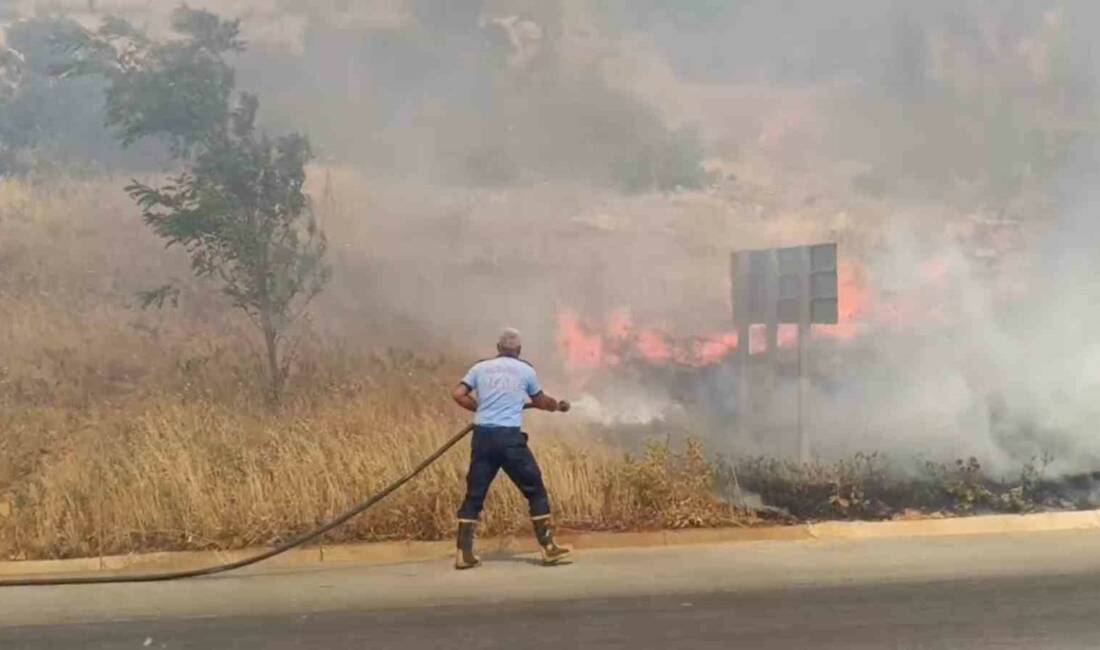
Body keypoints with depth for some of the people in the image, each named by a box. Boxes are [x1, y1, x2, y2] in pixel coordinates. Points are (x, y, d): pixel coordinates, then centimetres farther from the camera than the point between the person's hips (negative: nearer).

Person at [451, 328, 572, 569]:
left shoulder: (480, 367, 11)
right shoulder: (525, 370, 7)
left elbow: (458, 394, 3)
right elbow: (540, 401, 20)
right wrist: (559, 406, 41)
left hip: (483, 435, 3)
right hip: (510, 436, -3)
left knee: (474, 494, 9)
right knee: (535, 490, 8)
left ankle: (464, 553, 5)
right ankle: (548, 548, 8)